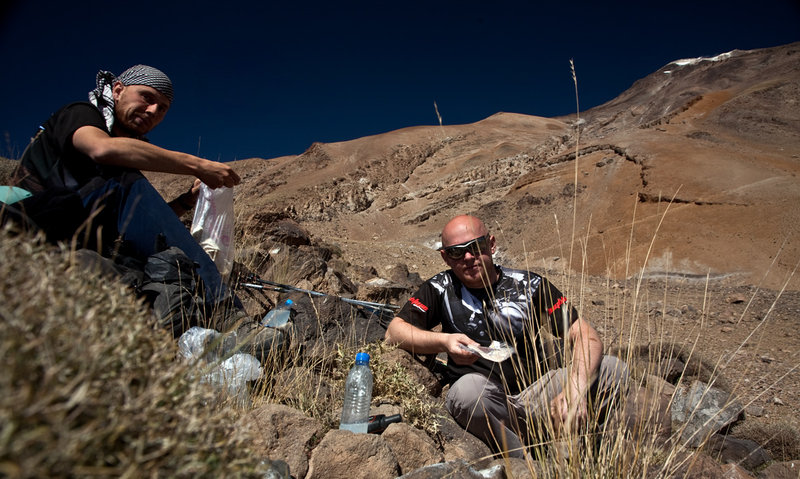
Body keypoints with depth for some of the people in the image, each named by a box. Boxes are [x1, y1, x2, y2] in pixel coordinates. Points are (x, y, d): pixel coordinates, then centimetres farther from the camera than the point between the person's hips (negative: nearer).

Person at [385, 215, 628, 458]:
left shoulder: (529, 285, 1)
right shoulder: (441, 288, 3)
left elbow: (587, 336, -5)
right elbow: (394, 332, -3)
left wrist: (575, 387, -24)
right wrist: (443, 342, -20)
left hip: (536, 398, 1)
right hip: (481, 402, -1)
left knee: (613, 369, -16)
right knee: (468, 388, -36)